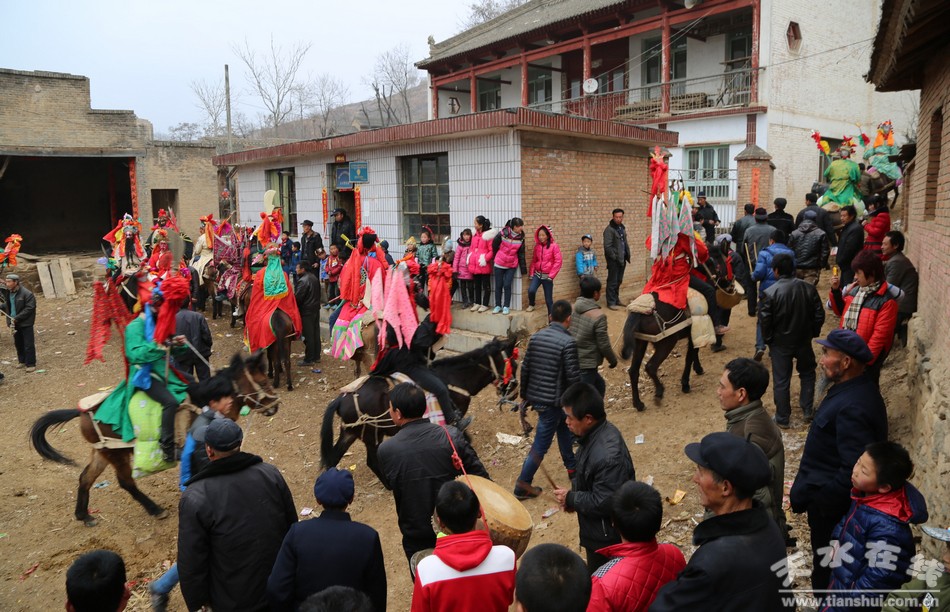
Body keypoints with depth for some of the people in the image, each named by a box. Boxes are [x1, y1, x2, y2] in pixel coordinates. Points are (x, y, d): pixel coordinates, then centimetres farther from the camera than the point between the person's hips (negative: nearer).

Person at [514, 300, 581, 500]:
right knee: (541, 443, 4)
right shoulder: (568, 342, -18)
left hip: (534, 396, 7)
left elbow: (525, 368, 5)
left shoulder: (536, 337, 1)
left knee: (564, 427, 27)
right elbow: (573, 376, -18)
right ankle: (522, 486, 10)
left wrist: (524, 394, 17)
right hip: (553, 400, -7)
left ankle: (571, 468, 42)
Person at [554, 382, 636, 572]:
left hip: (606, 538, -9)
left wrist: (571, 499, -17)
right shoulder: (599, 432, -4)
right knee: (597, 576, 26)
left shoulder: (607, 456, -35)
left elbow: (604, 503, -30)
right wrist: (574, 492, -1)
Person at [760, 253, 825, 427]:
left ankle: (782, 418, 17)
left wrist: (767, 339, 0)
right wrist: (813, 332, 13)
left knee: (781, 381, 7)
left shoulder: (770, 293, -20)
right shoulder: (808, 288, -7)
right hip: (804, 340, 3)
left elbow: (764, 321, -16)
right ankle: (808, 411, 29)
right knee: (807, 373, 24)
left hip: (780, 343, -3)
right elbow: (819, 314, -2)